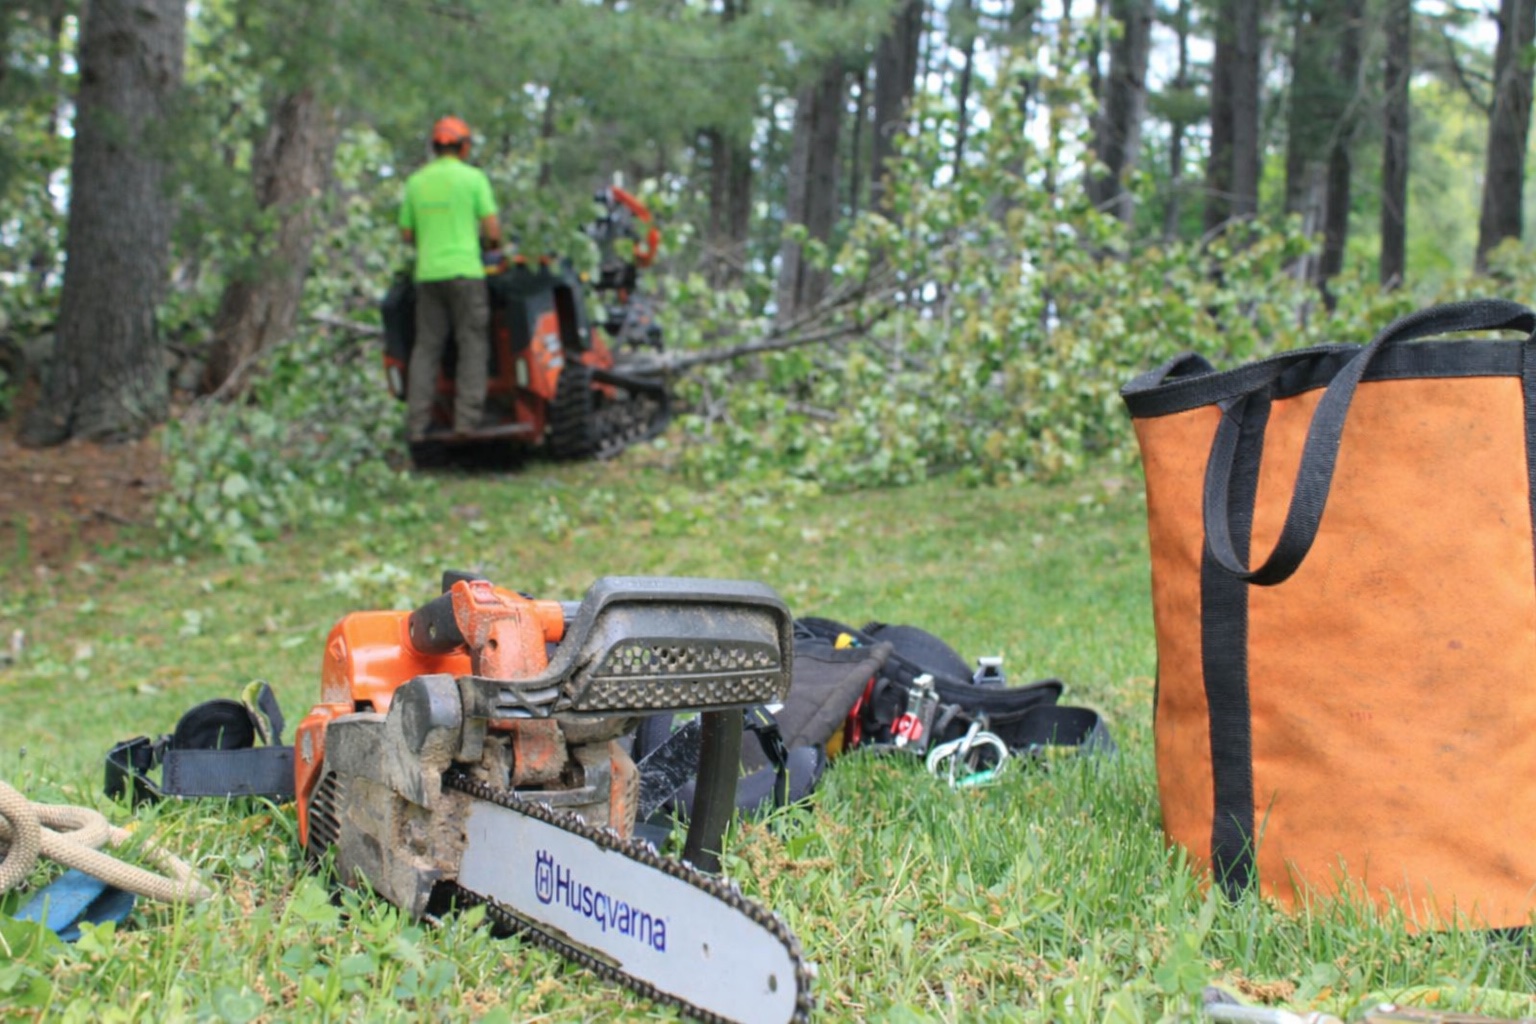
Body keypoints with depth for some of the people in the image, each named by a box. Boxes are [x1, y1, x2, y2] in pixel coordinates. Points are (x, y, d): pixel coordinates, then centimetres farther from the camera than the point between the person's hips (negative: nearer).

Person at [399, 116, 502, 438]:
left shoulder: (415, 181, 12)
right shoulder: (473, 177, 0)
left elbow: (407, 234, 15)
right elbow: (492, 228, -4)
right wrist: (494, 246, 16)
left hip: (427, 273, 4)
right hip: (464, 270, -4)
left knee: (426, 347, 5)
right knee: (472, 345, -1)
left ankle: (416, 425, 0)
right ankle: (466, 421, -8)